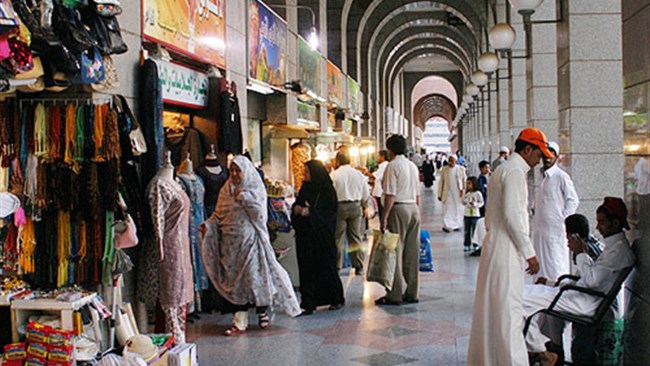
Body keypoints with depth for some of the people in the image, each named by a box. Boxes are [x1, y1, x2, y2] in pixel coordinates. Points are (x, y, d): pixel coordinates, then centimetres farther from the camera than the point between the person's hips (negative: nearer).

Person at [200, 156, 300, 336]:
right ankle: (239, 321, 7)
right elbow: (219, 214, 11)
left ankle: (262, 312, 20)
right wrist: (209, 224, -6)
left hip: (250, 240, -4)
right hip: (231, 243, 4)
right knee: (235, 280, 3)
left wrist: (244, 198, -15)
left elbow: (260, 213, -12)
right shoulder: (226, 190, 11)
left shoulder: (255, 188, -2)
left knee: (255, 276, 0)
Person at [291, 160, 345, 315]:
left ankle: (336, 299, 21)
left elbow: (330, 213, -11)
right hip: (305, 234, 6)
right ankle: (308, 303, 5)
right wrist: (297, 208, -6)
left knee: (326, 267, 3)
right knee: (307, 269, 2)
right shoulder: (305, 188, 11)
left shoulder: (327, 190, -8)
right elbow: (297, 205, 18)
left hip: (322, 235, -5)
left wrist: (310, 212, -20)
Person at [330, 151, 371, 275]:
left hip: (339, 207, -3)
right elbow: (366, 194, 10)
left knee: (338, 238, 4)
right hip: (356, 206, 3)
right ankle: (358, 266, 11)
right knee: (356, 237, 9)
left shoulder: (333, 175, -8)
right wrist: (363, 206, 24)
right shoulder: (359, 174, 4)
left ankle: (337, 266, 6)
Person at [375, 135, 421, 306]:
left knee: (395, 251, -3)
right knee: (412, 252, 10)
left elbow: (391, 195, -14)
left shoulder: (392, 165, -8)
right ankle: (412, 293, 15)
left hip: (399, 209, -7)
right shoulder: (413, 166, 15)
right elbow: (417, 193, 16)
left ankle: (395, 295, -2)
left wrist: (385, 216, -14)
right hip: (414, 208, 7)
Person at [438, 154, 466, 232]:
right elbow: (441, 182, 6)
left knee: (458, 209, 6)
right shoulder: (444, 169, 2)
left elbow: (464, 180, 8)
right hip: (448, 193, -1)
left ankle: (456, 225, 17)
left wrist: (463, 190, -2)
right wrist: (439, 194, 5)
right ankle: (446, 226, -4)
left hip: (458, 193, 1)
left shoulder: (461, 169, 2)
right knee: (447, 209, -6)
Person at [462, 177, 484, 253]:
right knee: (467, 231, 5)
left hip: (475, 215, -5)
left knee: (474, 231, 0)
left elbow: (481, 203, -4)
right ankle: (467, 245, 9)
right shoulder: (467, 193, 9)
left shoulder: (478, 193, -6)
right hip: (467, 214, 5)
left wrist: (475, 204, -20)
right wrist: (464, 199, -5)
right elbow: (463, 203, 15)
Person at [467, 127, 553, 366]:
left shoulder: (502, 171, 19)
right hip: (507, 250, -10)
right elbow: (513, 215, -20)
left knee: (492, 307, 15)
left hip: (494, 245, 10)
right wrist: (529, 253, -15)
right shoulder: (515, 172, -13)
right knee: (509, 310, -7)